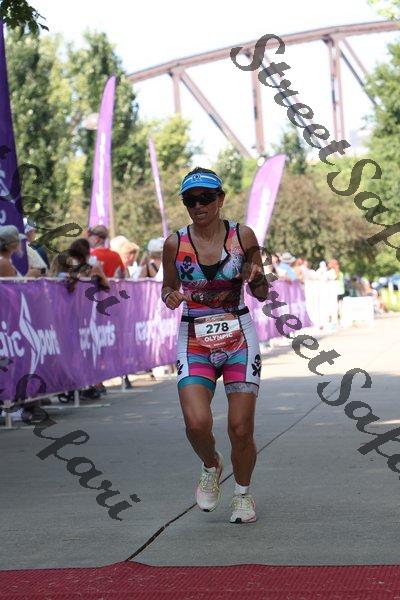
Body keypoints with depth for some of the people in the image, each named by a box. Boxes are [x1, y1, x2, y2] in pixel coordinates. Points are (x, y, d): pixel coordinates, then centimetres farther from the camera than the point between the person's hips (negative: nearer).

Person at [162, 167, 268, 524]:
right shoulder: (175, 244, -1)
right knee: (197, 424, -18)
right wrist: (170, 297, -10)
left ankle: (243, 493, 23)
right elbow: (168, 287, 13)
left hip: (239, 339, 0)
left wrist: (256, 277, -15)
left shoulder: (243, 236, -1)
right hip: (194, 343, 0)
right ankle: (211, 466, 17)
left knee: (241, 429, -4)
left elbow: (262, 295, 7)